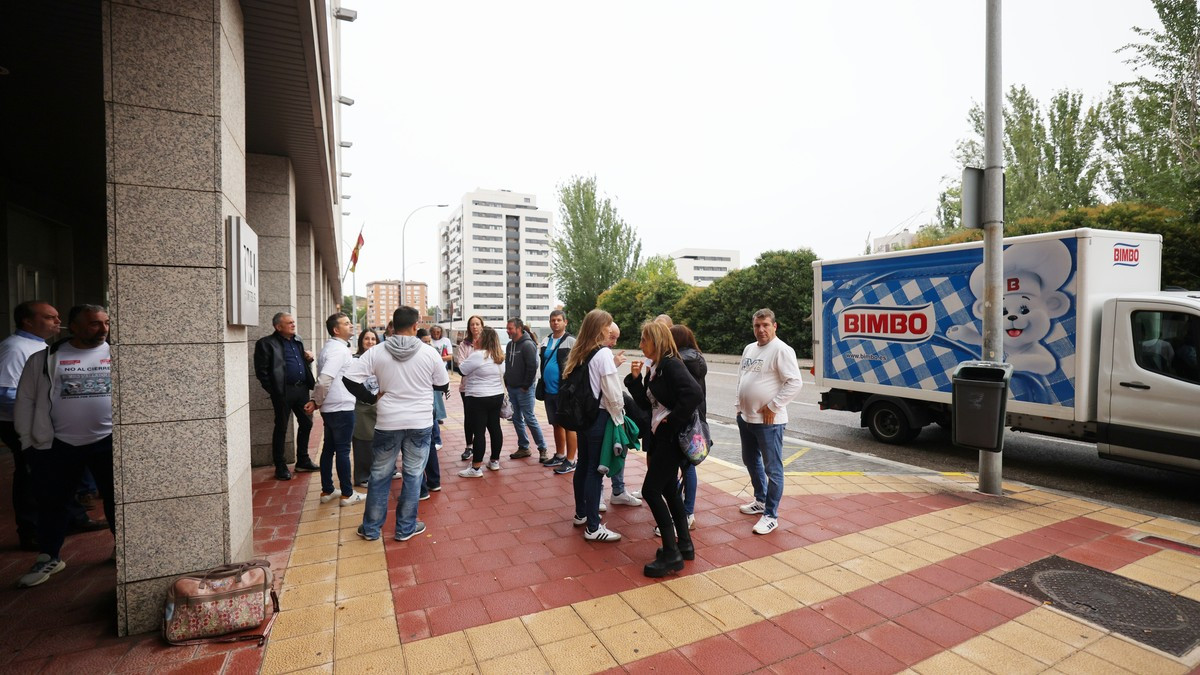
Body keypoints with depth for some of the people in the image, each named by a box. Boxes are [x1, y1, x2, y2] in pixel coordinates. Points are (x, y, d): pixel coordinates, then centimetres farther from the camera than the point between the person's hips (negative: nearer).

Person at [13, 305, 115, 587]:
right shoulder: (45, 359, 2)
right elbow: (25, 400, 7)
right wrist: (29, 440, 4)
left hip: (109, 441, -1)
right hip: (57, 445, 1)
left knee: (116, 498, 9)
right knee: (52, 501, 13)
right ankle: (49, 557, 31)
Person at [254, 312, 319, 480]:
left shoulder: (297, 340, 14)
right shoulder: (266, 343, -6)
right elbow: (261, 371, -9)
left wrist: (308, 358, 4)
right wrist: (274, 390, -13)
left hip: (302, 388, 7)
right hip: (284, 391, -7)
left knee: (306, 424, 12)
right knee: (281, 428, 4)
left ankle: (303, 461, 27)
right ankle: (280, 467, 16)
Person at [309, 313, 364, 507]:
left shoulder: (330, 347, 14)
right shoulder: (339, 349, -18)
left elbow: (322, 378, 15)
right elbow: (324, 380, -27)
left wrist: (316, 401, 8)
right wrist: (317, 402, -13)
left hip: (330, 408, 9)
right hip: (342, 408, -9)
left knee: (329, 448, 14)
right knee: (343, 450, -1)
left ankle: (327, 491, 25)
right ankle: (347, 494, 9)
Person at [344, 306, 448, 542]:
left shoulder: (376, 352, -6)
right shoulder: (429, 352, -8)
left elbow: (350, 380, -9)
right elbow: (443, 384, 3)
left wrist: (372, 398, 3)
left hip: (387, 422, 1)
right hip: (420, 422, -1)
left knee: (380, 475, 16)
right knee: (413, 475, 11)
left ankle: (371, 528, 28)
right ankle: (406, 528, 21)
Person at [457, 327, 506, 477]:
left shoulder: (478, 355, -17)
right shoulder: (500, 357, 8)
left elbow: (462, 370, -10)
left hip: (479, 399, -8)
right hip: (497, 396, 8)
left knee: (478, 431, -4)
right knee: (495, 427, 13)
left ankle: (476, 468, 1)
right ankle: (495, 461, 23)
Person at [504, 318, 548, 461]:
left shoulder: (528, 345, -16)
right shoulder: (510, 345, 10)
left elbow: (532, 367, -20)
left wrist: (525, 386, -17)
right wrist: (507, 382, 12)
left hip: (524, 389, -8)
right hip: (512, 389, 8)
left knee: (529, 419, -5)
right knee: (517, 419, 12)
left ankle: (542, 448, 6)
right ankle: (523, 448, 23)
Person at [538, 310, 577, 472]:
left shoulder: (571, 341, -11)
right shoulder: (545, 341, 11)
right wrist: (542, 386, 18)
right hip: (549, 391, 7)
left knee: (568, 425, 0)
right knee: (556, 424, 17)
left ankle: (570, 461, 8)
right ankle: (560, 455, 30)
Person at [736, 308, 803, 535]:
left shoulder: (781, 350, -14)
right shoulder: (749, 348, 12)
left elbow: (794, 382, -20)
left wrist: (773, 407, -19)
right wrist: (740, 405, 14)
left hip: (768, 421, -9)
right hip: (746, 417, 9)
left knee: (772, 469, 1)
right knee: (751, 461, 22)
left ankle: (771, 515, 11)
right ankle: (760, 501, 39)